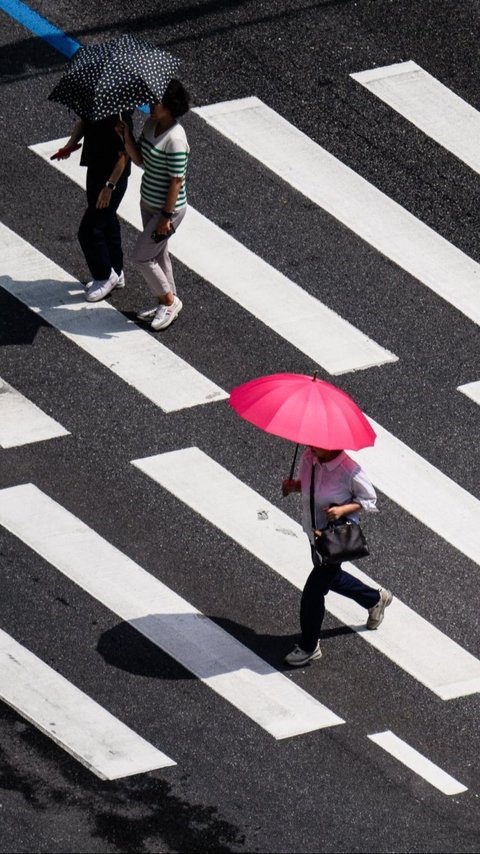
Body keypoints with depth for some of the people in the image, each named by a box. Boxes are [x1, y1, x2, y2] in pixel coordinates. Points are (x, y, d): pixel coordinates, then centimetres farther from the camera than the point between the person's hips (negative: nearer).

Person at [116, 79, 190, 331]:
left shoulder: (175, 139, -27)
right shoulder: (151, 124, -1)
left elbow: (176, 181, -24)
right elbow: (139, 160, 6)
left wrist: (167, 216, -20)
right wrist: (126, 137, -11)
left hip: (168, 208, -9)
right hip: (148, 202, 9)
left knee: (141, 257, 0)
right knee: (157, 254, 20)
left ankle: (169, 301, 19)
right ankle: (167, 302, 37)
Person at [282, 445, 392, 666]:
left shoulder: (350, 471, -28)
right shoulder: (309, 458, -10)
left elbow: (369, 499, -13)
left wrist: (342, 510, -28)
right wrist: (293, 485, -12)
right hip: (314, 531, 8)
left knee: (313, 591, -3)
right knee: (332, 578, 28)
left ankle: (309, 647, 17)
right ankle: (376, 599, 55)